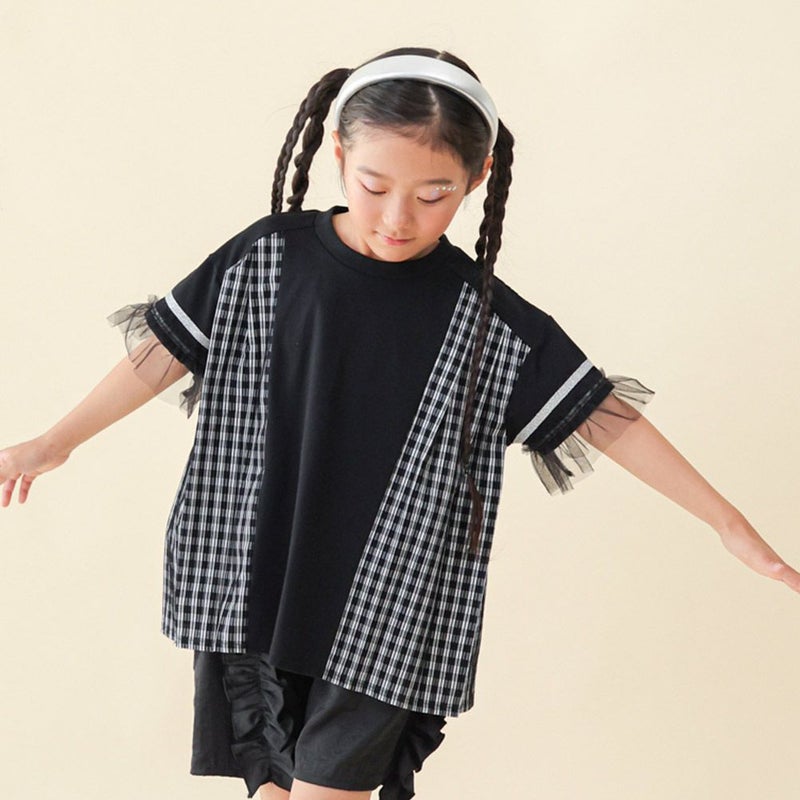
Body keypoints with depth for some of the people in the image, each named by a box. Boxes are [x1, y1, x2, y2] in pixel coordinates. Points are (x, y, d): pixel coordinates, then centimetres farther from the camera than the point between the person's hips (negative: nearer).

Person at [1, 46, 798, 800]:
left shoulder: (486, 317, -7)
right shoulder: (267, 259, -5)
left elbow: (599, 416, -5)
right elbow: (165, 352, 5)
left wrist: (728, 523, -5)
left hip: (386, 613, -1)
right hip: (250, 589, 2)